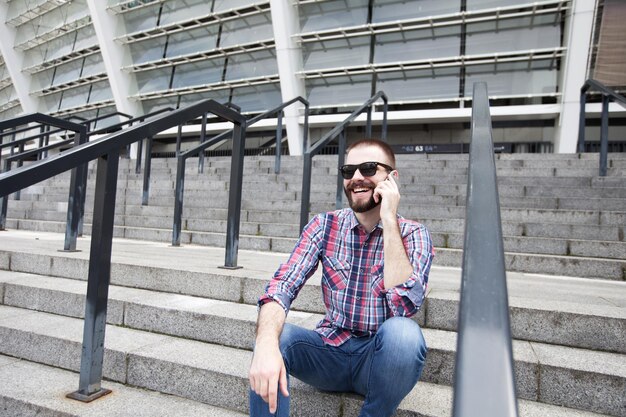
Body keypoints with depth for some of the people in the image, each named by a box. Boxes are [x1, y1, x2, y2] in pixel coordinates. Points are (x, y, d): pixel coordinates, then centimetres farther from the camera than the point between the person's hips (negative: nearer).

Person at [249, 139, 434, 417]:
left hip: (379, 360, 0)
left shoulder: (413, 234, -7)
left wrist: (389, 219, -23)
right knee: (271, 334, -27)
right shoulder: (325, 225, -3)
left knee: (402, 331, -32)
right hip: (329, 352, 1)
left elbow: (404, 304, -24)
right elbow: (282, 286, -16)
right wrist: (266, 344, -36)